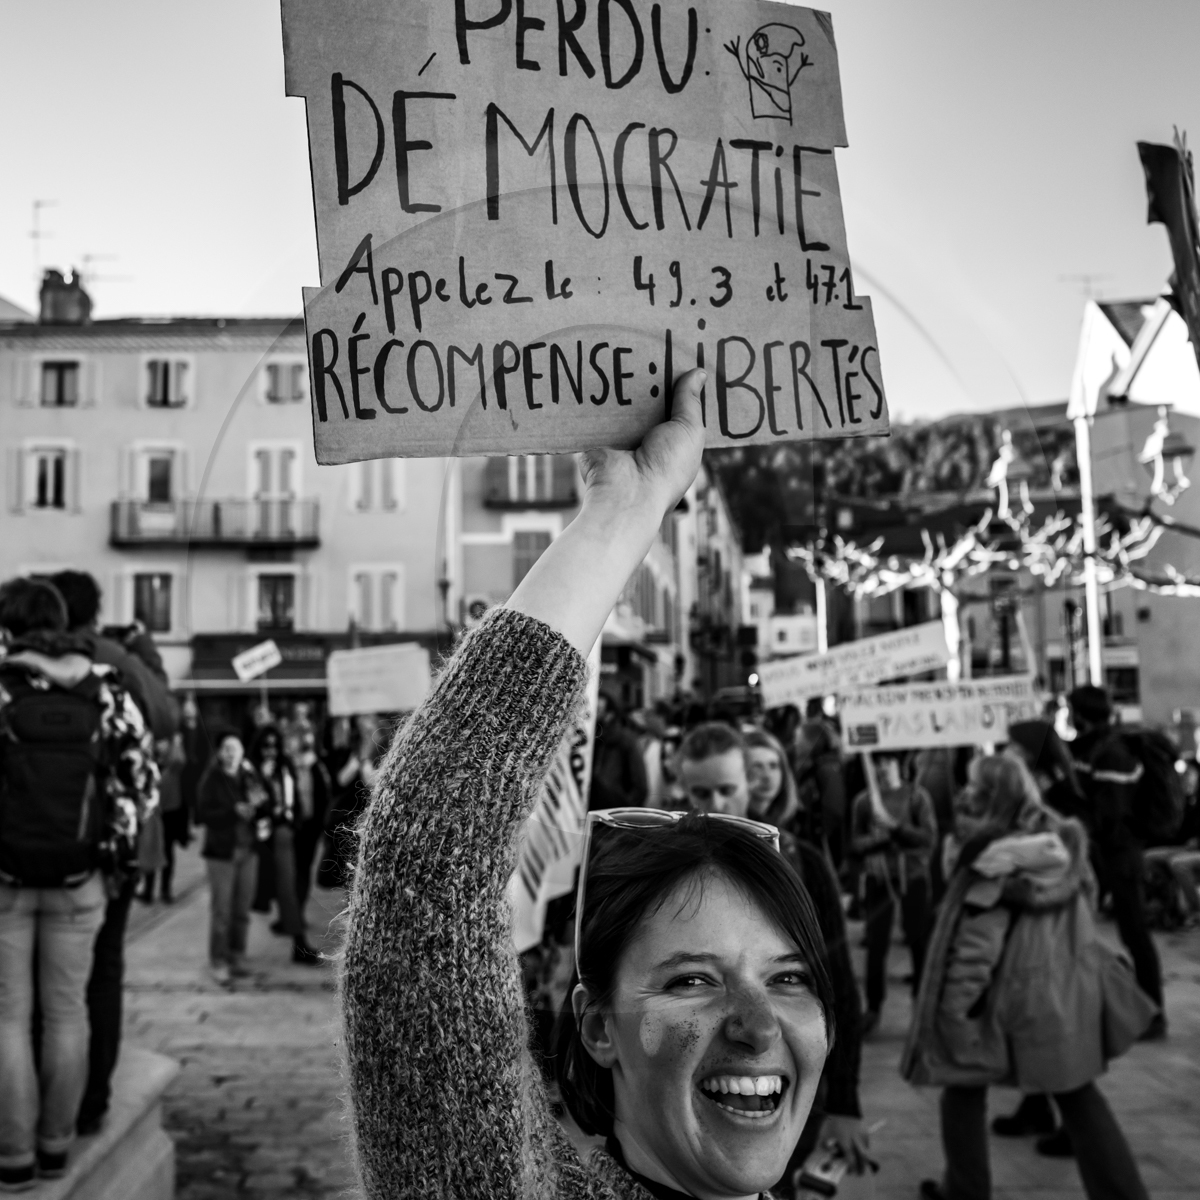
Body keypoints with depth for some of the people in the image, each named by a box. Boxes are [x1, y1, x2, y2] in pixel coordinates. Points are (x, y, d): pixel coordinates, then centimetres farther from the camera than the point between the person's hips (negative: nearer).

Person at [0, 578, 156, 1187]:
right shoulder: (107, 691, -1)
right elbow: (144, 782, -2)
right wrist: (114, 844, 9)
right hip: (79, 879, 2)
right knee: (66, 1011, 14)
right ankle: (56, 1144, 23)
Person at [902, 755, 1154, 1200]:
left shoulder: (994, 862, -21)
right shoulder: (1063, 843, -1)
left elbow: (976, 946, -22)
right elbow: (1083, 911, 10)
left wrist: (952, 1008, -15)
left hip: (1007, 995, -6)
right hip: (1068, 991, 6)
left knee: (965, 1088, 15)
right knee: (1078, 1096, 19)